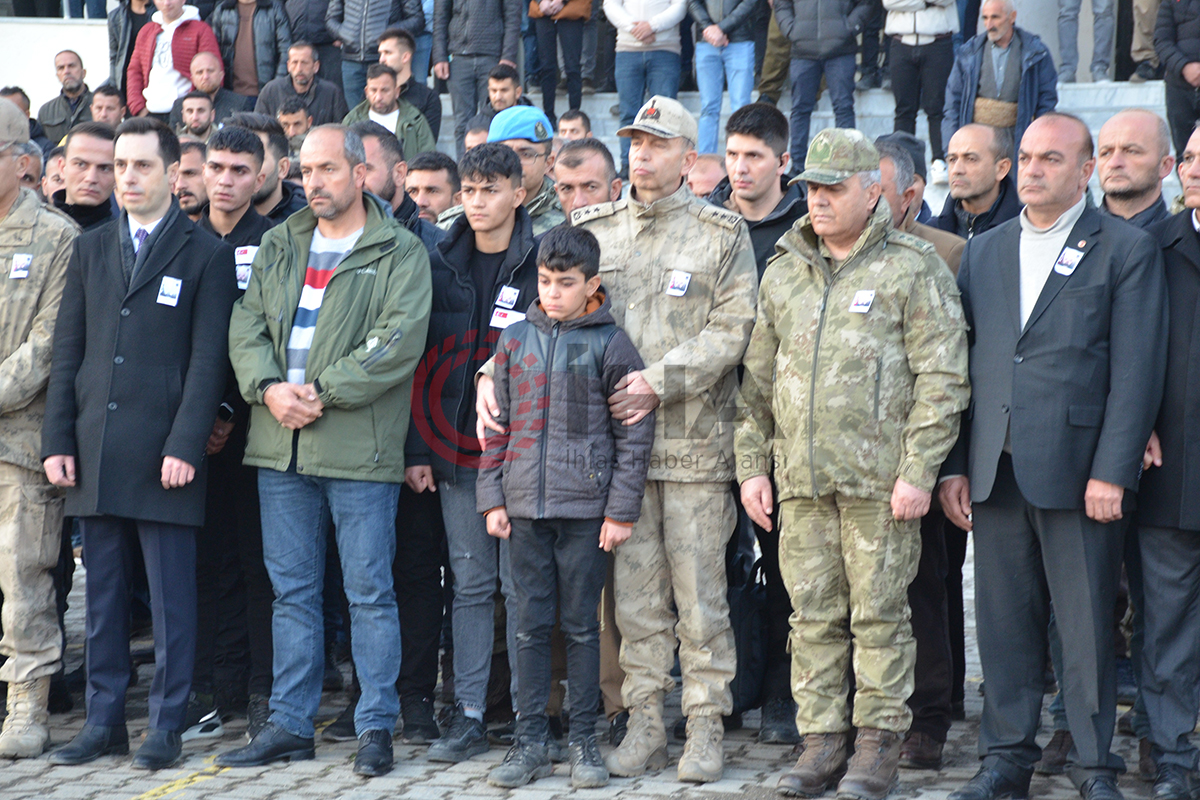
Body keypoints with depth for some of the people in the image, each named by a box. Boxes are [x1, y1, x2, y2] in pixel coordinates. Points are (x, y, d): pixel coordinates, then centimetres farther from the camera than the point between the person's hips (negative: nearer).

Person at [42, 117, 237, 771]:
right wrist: (57, 441, 3)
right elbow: (67, 352, 12)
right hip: (94, 454, 4)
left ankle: (166, 726, 8)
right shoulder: (90, 250, 14)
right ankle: (104, 722, 16)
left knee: (170, 596, 1)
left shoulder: (205, 255, 1)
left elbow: (208, 359, -5)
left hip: (163, 455, -4)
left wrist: (185, 446, -13)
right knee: (102, 594, 9)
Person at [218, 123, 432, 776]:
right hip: (279, 448, 5)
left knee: (369, 592, 0)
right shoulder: (278, 246, 15)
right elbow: (247, 325, 9)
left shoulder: (400, 253, -2)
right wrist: (269, 389, -10)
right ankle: (290, 724, 18)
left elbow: (399, 342, -13)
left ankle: (377, 726, 9)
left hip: (359, 449, -5)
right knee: (292, 591, 11)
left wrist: (321, 392, -16)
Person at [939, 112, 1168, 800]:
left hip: (1078, 474, -4)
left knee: (1088, 626, 1)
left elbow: (1137, 372, -5)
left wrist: (1112, 473, -12)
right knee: (1005, 622, 9)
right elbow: (961, 365, 14)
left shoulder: (1127, 249, 1)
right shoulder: (984, 252, 16)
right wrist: (953, 465, 7)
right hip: (995, 471, 4)